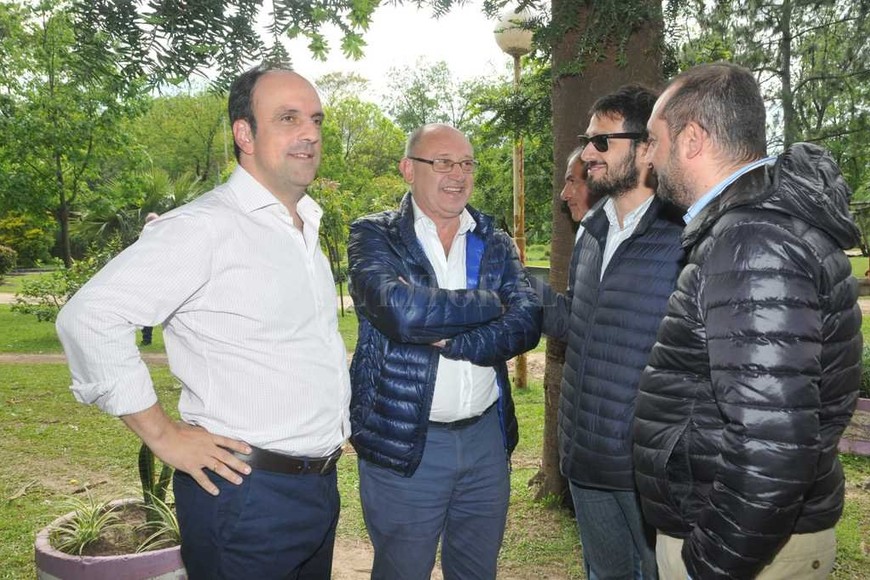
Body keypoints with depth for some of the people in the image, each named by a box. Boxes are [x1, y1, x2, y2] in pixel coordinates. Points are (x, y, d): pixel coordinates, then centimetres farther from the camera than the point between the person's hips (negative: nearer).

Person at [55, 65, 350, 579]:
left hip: (320, 485, 8)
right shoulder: (206, 227, -17)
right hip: (248, 493, -8)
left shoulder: (306, 228, 10)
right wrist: (165, 435, -16)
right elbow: (89, 317, -21)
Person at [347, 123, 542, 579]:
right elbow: (399, 310, -25)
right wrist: (489, 304, -13)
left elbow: (527, 323, -7)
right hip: (403, 443, -4)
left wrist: (449, 340, -21)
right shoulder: (374, 235, -6)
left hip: (487, 438, 4)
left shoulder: (496, 245, 7)